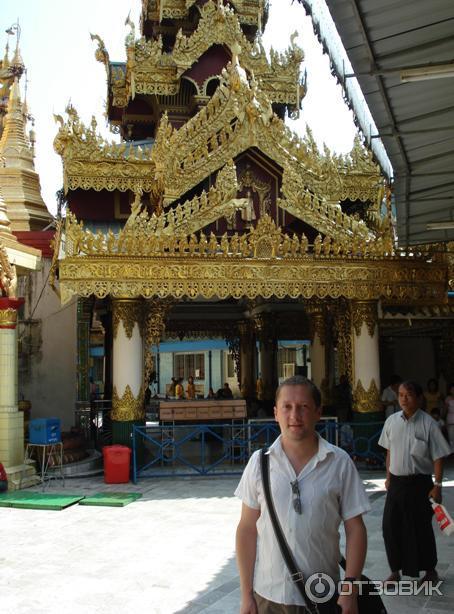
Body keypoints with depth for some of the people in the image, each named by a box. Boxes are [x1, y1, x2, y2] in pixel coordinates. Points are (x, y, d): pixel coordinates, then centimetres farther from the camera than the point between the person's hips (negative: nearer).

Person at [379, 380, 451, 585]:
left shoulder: (428, 424, -12)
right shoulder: (392, 421, 1)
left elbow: (438, 457, -8)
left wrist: (437, 485, -11)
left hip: (419, 483, -4)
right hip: (396, 482, 4)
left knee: (421, 528, 7)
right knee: (391, 526, 6)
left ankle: (430, 571, 28)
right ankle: (395, 570, 24)